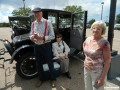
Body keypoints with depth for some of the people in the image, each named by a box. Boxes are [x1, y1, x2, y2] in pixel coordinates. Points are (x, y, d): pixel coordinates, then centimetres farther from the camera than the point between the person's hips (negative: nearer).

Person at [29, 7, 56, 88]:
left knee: (50, 64, 10)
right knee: (38, 64, 19)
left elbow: (52, 36, -13)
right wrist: (32, 37, -13)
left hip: (46, 46, -5)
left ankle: (53, 79, 35)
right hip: (36, 46, 5)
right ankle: (41, 79, 43)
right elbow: (31, 34, 11)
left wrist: (41, 37, -24)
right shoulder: (33, 24, 4)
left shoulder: (47, 23, -10)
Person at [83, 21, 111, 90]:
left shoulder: (104, 43, -19)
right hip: (87, 70, 6)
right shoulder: (87, 40, -2)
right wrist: (85, 61, 1)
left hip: (98, 72, -5)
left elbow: (107, 62, -16)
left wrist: (102, 78, -16)